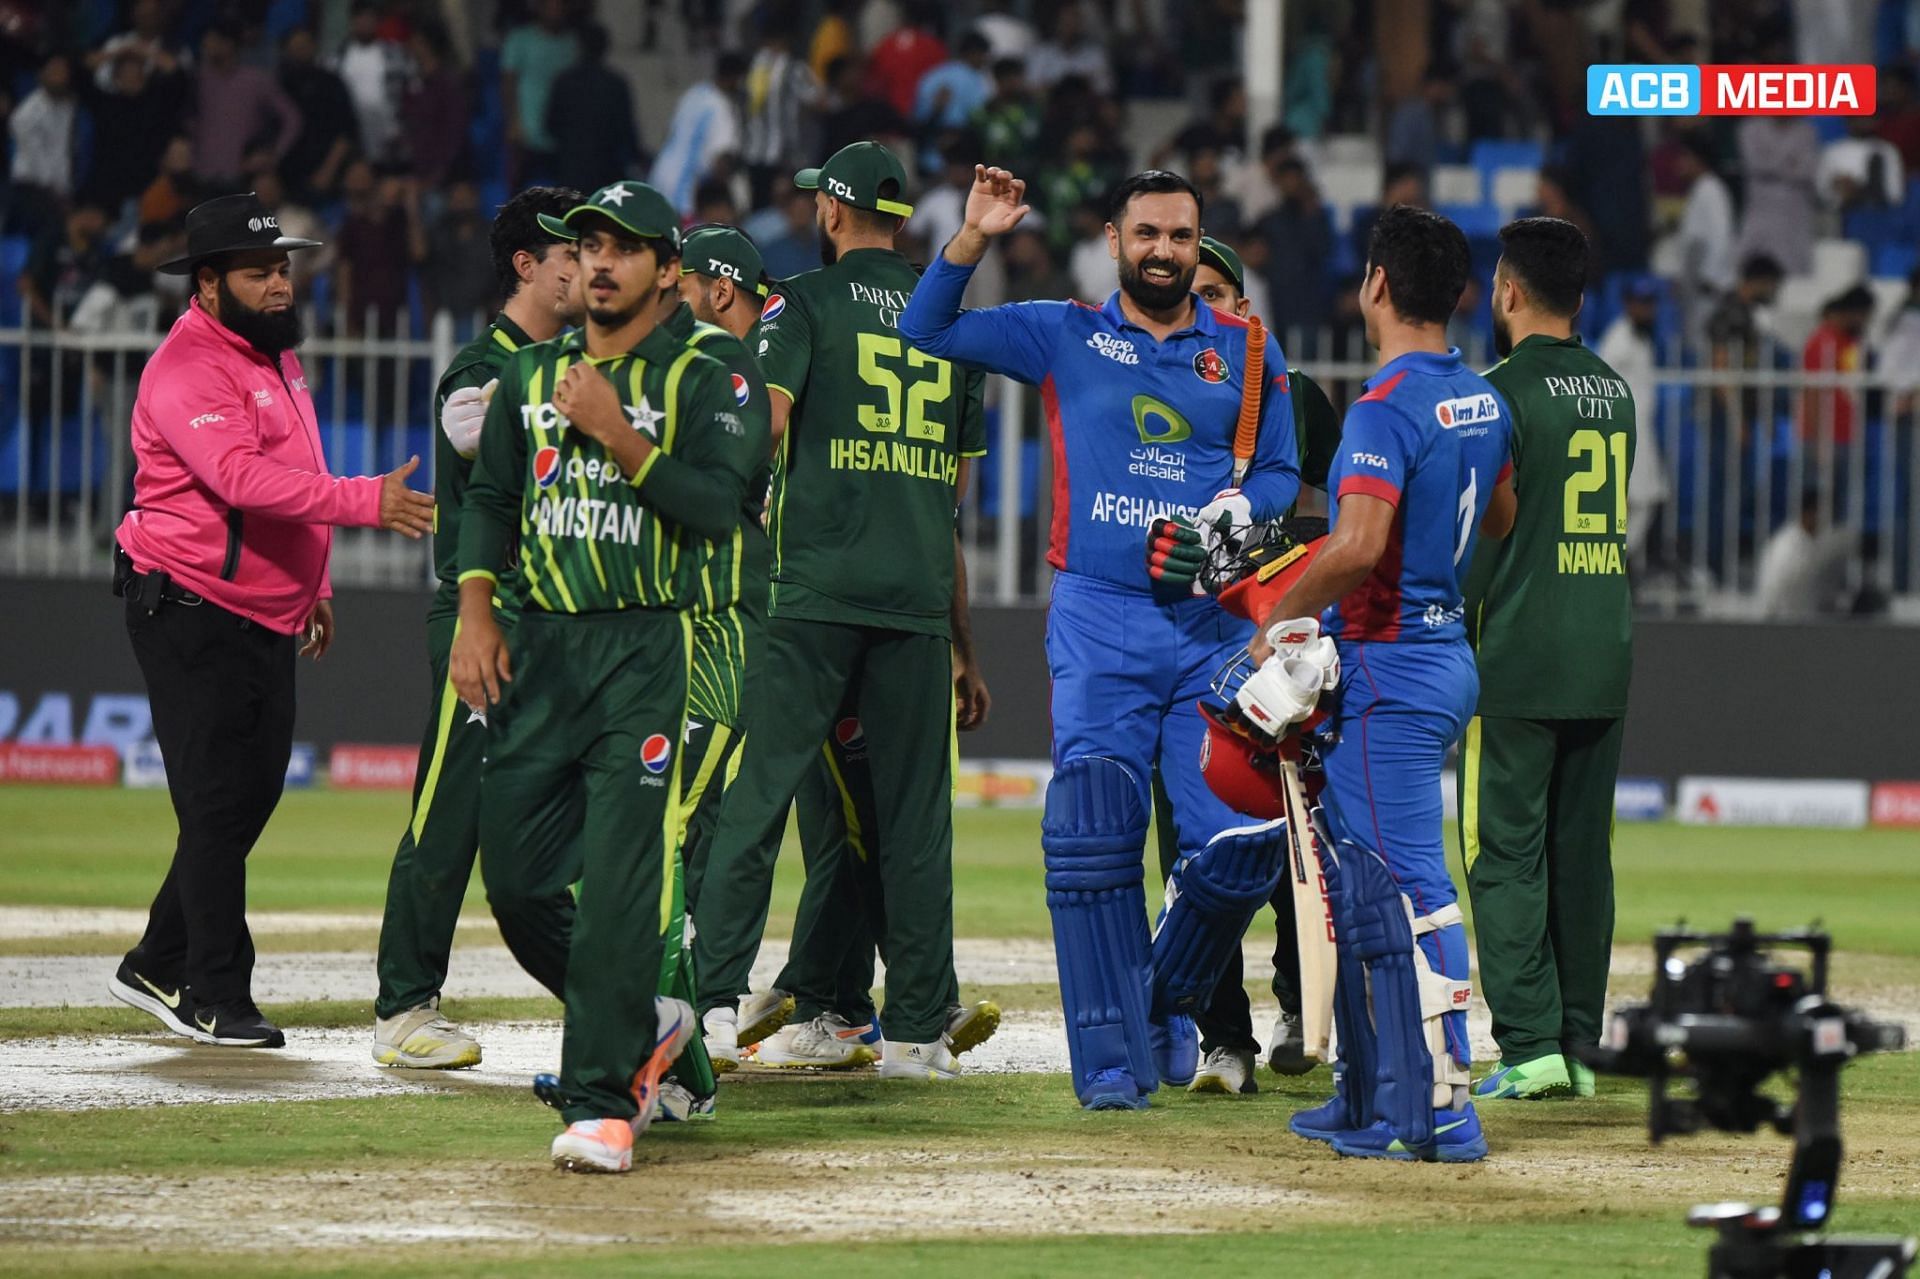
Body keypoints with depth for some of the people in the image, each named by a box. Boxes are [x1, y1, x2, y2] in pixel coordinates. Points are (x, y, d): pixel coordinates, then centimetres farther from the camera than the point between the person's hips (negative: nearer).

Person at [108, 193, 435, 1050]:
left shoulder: (276, 353, 13)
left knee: (254, 791, 12)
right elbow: (244, 478, -34)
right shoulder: (188, 371, -20)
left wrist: (313, 585, 23)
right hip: (190, 615, -9)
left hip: (266, 616, 10)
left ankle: (158, 969, 24)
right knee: (220, 799, -8)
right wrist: (367, 501, -41)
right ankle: (215, 1001, -2)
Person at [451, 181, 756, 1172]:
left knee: (620, 881, -14)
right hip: (540, 647, 5)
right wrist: (475, 614, 1)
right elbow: (488, 498, 15)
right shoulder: (530, 374, 16)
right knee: (516, 876, 3)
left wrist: (618, 436, -17)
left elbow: (717, 509, -10)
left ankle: (602, 1101, -13)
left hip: (646, 651, -5)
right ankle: (642, 1025, 25)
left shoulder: (697, 383, 2)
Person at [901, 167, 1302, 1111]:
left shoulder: (1247, 352, 12)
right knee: (1092, 836, -12)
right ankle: (1111, 1056, -7)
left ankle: (1171, 998, 18)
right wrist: (975, 237, -8)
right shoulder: (1063, 337, 9)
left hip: (1212, 622, 1)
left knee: (1238, 838, -8)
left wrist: (1240, 508, -7)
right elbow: (928, 328, 5)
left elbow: (1282, 470, 15)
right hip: (1099, 618, -1)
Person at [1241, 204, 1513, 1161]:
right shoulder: (1482, 401, 9)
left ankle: (1443, 1110, -11)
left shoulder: (1386, 408, -19)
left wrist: (1277, 620, -16)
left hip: (1387, 669, -10)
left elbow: (1358, 548, -29)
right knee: (1361, 880, 18)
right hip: (1446, 648, 10)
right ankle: (1372, 1100, 24)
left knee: (1409, 888, -9)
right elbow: (1498, 516, 26)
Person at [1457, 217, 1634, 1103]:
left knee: (1505, 853, -3)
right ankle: (1578, 1048, 10)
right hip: (1606, 663, 7)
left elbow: (1476, 537, -11)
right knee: (1583, 854, 9)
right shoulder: (1616, 391, 12)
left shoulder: (1500, 392, -10)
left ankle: (1529, 1046, -9)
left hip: (1516, 664, -7)